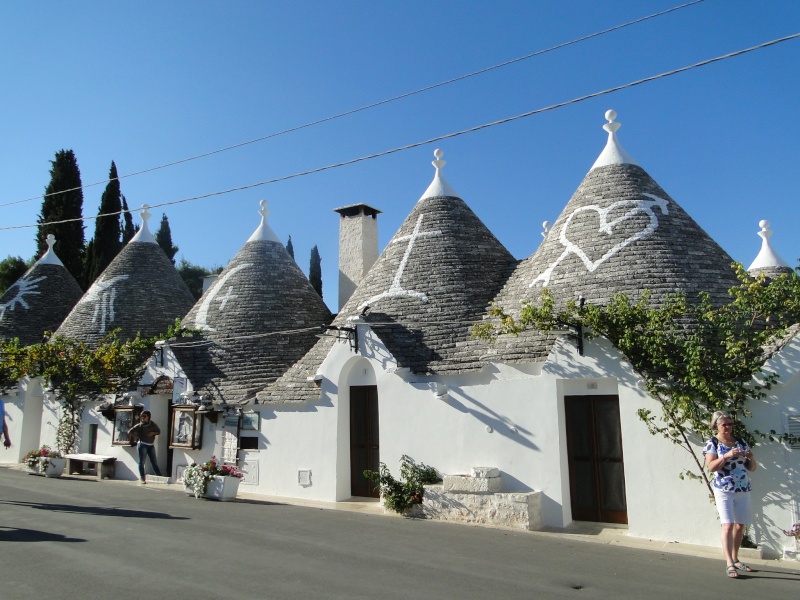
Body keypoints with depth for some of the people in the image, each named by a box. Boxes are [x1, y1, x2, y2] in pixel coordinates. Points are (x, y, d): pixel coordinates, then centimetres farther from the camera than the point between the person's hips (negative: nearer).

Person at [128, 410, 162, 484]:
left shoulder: (152, 424, 4)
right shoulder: (139, 426, -3)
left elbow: (158, 431, 11)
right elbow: (129, 432, -1)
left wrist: (153, 433, -7)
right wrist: (137, 435, -6)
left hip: (151, 445, 3)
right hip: (143, 445, -3)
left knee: (154, 462, 6)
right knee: (142, 462, -3)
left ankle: (160, 477, 8)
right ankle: (143, 479, -1)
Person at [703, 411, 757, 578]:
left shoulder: (741, 442, 10)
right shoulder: (712, 443, -1)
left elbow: (752, 468, 13)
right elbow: (711, 466, -10)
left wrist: (750, 458, -8)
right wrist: (727, 456, -21)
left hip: (743, 489, 5)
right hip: (724, 490, -4)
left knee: (740, 526, 10)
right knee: (728, 525, -11)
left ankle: (735, 559, 24)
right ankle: (729, 564, -12)